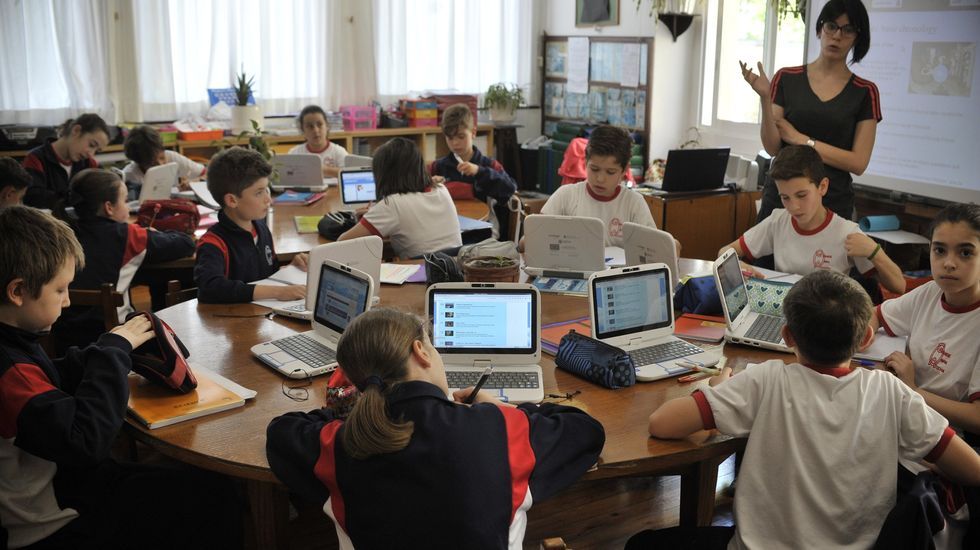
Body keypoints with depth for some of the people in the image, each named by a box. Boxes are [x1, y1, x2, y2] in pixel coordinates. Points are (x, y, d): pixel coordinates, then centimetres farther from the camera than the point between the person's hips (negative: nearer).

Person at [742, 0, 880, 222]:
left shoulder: (865, 92, 1)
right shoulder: (786, 79, 2)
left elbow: (858, 163, -5)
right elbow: (772, 147, -4)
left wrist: (800, 139, -10)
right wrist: (765, 98, -18)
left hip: (833, 204, 0)